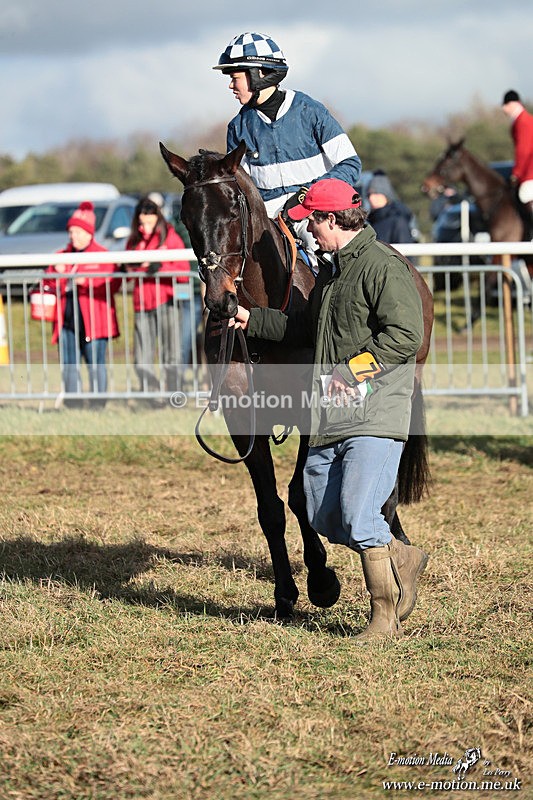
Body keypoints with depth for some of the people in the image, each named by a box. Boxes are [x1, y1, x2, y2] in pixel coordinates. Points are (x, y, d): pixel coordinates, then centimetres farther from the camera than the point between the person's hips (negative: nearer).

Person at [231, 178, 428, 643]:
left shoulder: (384, 266, -12)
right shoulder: (332, 271, 19)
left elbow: (406, 335, -21)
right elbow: (307, 329, 33)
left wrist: (356, 365, -25)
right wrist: (253, 321, 31)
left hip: (376, 416, -10)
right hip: (331, 418, 10)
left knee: (357, 516, -14)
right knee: (323, 518, 10)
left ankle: (387, 617, -1)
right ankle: (402, 560, 29)